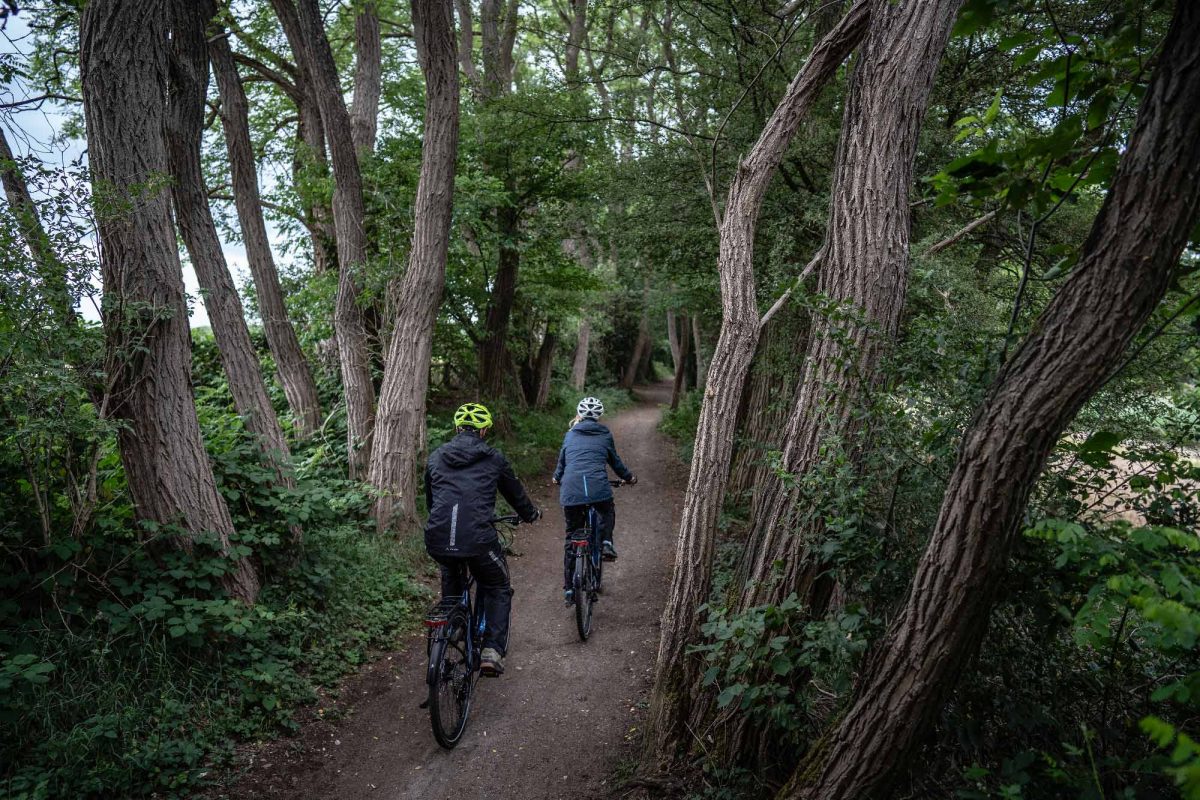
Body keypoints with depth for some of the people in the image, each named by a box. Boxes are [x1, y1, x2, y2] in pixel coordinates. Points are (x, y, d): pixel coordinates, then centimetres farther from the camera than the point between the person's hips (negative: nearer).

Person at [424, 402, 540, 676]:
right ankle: (493, 651, 8)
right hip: (477, 539, -3)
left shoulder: (436, 457, 16)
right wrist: (532, 514, 42)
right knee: (498, 589, 21)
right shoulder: (493, 458, 8)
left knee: (451, 578, 36)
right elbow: (515, 492, 22)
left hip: (437, 540, 3)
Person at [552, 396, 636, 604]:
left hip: (570, 491, 1)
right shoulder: (605, 435, 14)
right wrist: (628, 477, 43)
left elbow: (561, 461, 27)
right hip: (598, 488, -1)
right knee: (607, 512, 33)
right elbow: (615, 462, 24)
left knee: (572, 537, 14)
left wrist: (557, 479, 48)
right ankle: (606, 542, 6)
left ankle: (569, 587, 13)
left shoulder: (570, 435, 17)